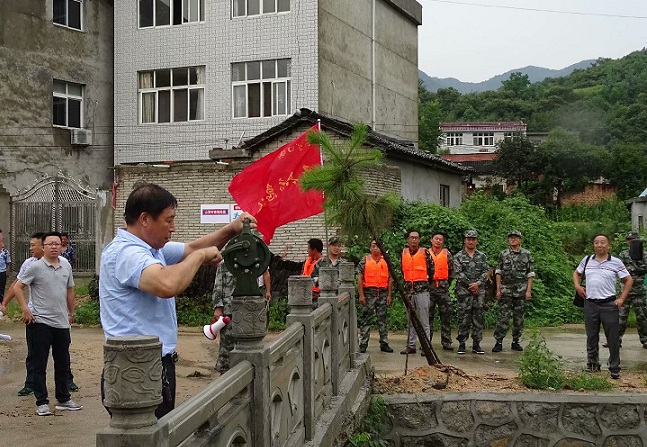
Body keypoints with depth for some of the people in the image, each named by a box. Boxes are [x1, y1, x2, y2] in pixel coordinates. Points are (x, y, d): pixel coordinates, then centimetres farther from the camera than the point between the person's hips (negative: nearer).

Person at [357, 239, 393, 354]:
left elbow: (390, 279, 10)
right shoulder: (365, 260, 4)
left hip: (383, 293, 2)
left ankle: (384, 343, 13)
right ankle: (363, 344, 3)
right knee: (366, 318, -1)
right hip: (369, 293, -2)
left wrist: (389, 295, 3)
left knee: (382, 319, 7)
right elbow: (360, 278, -1)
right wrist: (361, 295, -8)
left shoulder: (386, 261, 10)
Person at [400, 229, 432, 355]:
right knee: (410, 320, 11)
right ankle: (411, 346, 17)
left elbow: (431, 270, 3)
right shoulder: (403, 253, 9)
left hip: (422, 290, -4)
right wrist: (406, 283, 13)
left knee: (424, 320, -3)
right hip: (408, 290, 4)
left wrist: (423, 282, 7)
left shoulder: (425, 252, -2)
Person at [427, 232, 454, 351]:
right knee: (428, 315, 4)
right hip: (429, 286, 0)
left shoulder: (447, 254, 5)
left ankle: (446, 341, 6)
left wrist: (447, 283, 9)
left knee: (446, 314, 0)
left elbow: (452, 270, 10)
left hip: (443, 287, 0)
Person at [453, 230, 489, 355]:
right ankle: (461, 344, 5)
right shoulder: (458, 257, 4)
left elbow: (485, 273, 4)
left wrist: (477, 283, -13)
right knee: (463, 319, -2)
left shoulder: (482, 256, 13)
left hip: (479, 291, 3)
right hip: (463, 292, -3)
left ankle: (476, 344, 9)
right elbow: (459, 274, -4)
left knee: (478, 319, 3)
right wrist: (470, 285, -12)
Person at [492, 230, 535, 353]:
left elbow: (530, 274, 3)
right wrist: (498, 290, -1)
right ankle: (499, 342, -3)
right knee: (503, 316, -5)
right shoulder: (503, 254, 6)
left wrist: (528, 291, -4)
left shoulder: (527, 254, 5)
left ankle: (515, 341, 15)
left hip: (521, 290, 1)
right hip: (506, 290, -1)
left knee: (519, 317, 5)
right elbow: (498, 272, 6)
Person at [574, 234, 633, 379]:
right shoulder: (587, 260, 8)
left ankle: (614, 369, 10)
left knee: (613, 338, 0)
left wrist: (622, 299, -3)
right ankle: (592, 366, 25)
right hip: (590, 304, 3)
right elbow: (576, 273, 23)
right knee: (591, 337, 11)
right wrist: (577, 286, 5)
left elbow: (628, 280, 4)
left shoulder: (616, 262, -1)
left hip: (609, 305, -3)